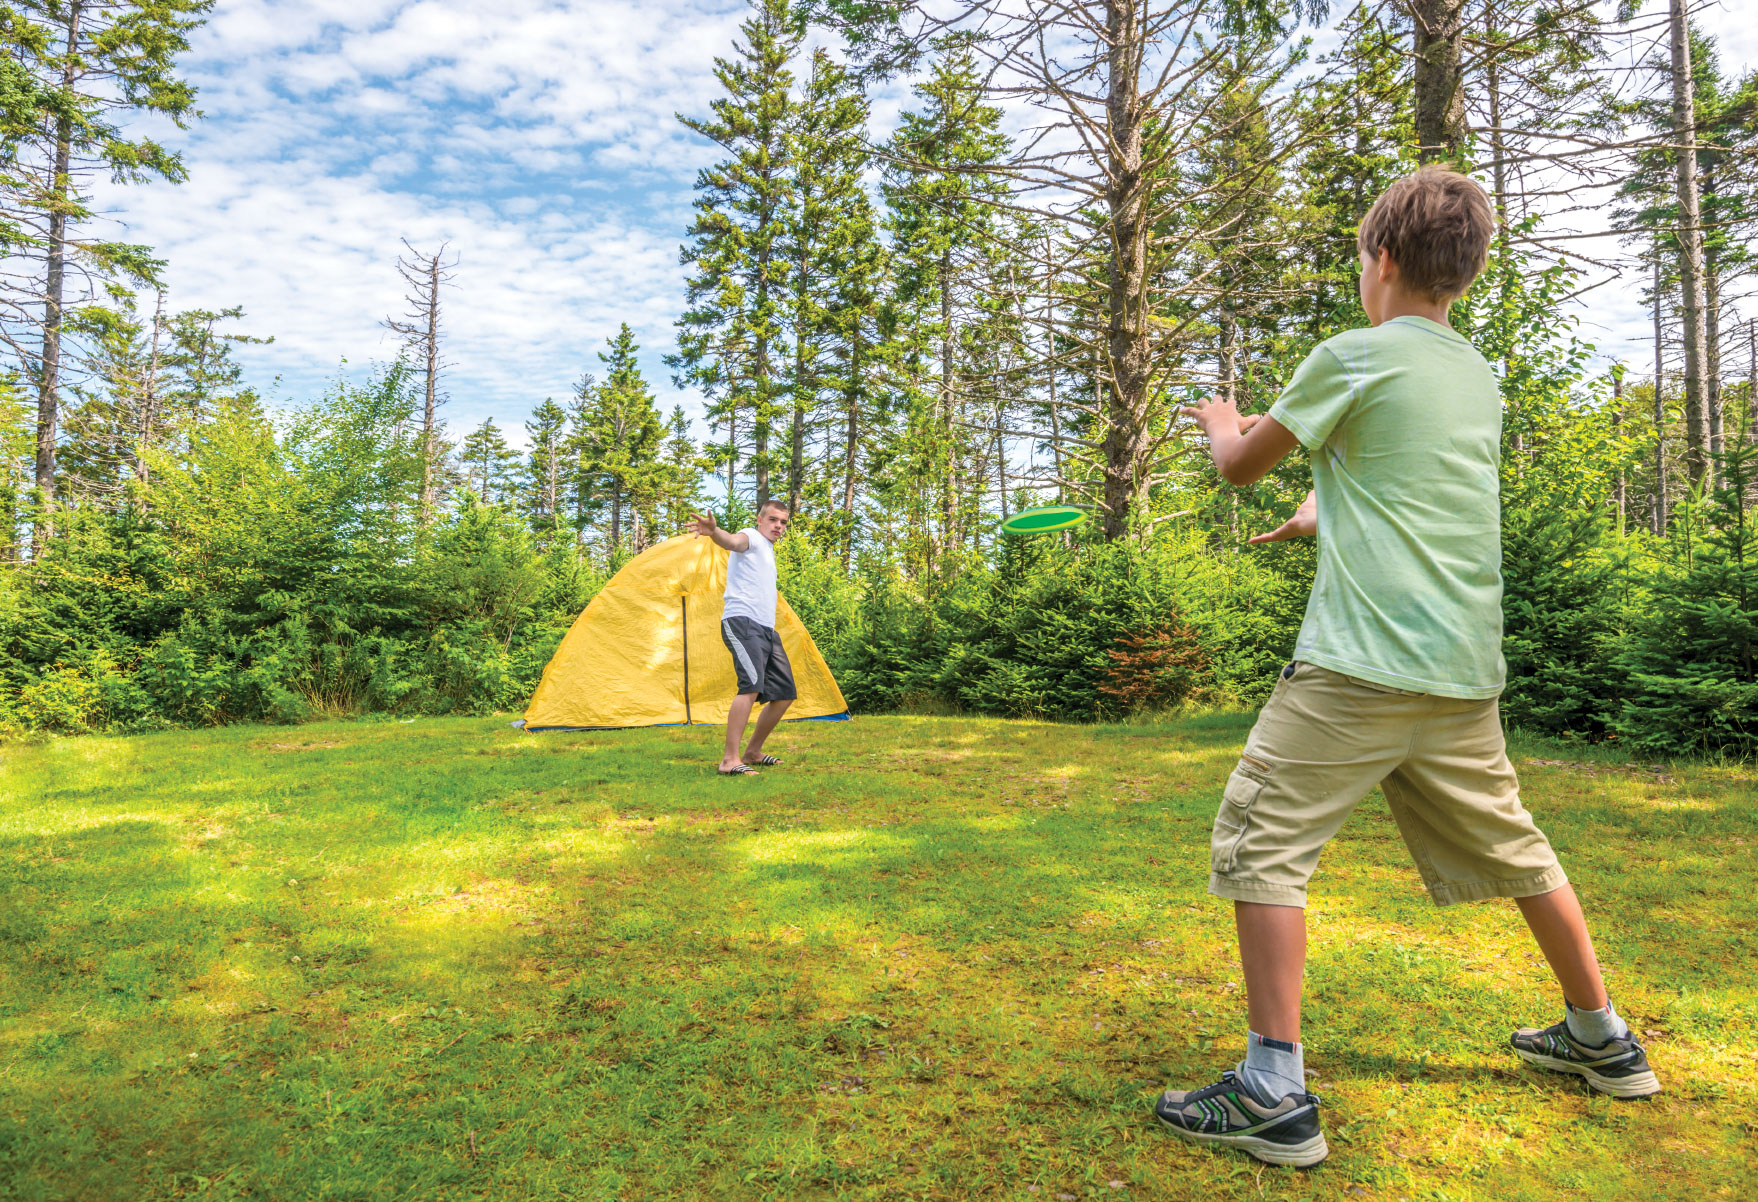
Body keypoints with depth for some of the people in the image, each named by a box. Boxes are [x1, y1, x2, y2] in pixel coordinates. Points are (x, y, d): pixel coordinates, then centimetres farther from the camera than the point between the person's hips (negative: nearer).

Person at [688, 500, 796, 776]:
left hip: (766, 629, 10)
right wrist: (715, 532, -49)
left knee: (785, 694, 8)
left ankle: (753, 753, 21)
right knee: (752, 684, -27)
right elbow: (734, 541, -27)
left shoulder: (767, 550, 28)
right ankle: (730, 759, -29)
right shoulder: (751, 537, -1)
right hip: (742, 622, -10)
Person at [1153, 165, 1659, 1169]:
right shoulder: (1480, 377, 16)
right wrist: (1323, 513, 42)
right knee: (1510, 846, 23)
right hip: (1465, 670, 8)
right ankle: (1604, 1039, 40)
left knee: (1260, 843, -4)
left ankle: (1276, 1093, -5)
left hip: (1362, 662, -8)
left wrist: (1222, 421, 25)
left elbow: (1240, 466, 3)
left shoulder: (1355, 355, -6)